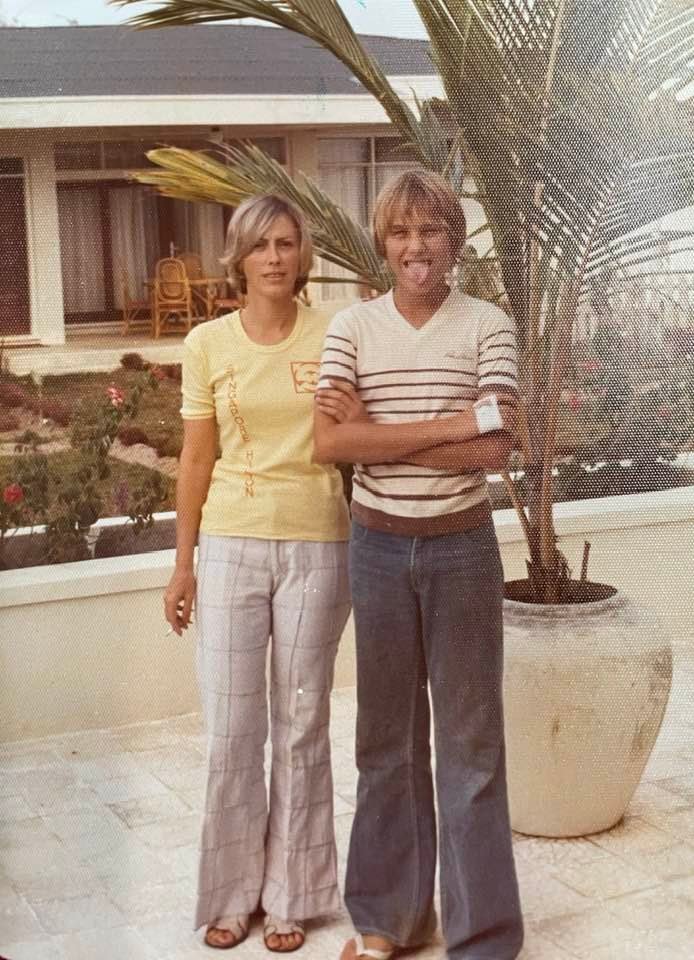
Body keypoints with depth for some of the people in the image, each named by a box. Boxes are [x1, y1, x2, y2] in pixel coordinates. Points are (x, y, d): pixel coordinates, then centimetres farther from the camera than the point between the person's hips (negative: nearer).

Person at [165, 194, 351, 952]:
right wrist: (182, 564, 4)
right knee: (230, 725, 5)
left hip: (316, 547, -1)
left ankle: (290, 892, 23)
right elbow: (196, 460, 5)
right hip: (230, 545, 1)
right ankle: (233, 888, 23)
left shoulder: (334, 335, -3)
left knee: (300, 723, 8)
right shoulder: (207, 343, 1)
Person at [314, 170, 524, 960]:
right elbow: (328, 444, -13)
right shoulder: (351, 326, 0)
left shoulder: (488, 326, -4)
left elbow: (494, 450, -14)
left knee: (471, 739, 6)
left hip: (462, 548, -1)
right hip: (378, 548, 2)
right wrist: (456, 422, -17)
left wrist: (374, 431, -15)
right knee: (386, 733, 13)